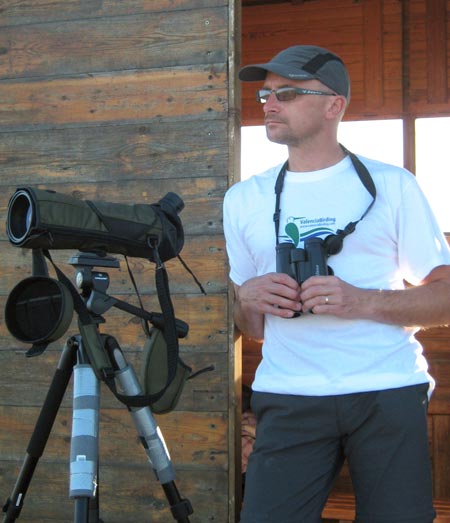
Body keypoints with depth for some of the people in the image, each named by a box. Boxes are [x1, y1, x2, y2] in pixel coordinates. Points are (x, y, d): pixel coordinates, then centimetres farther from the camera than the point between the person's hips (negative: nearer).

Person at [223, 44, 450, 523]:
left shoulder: (391, 185, 5)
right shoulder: (244, 199, 12)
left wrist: (363, 301, -14)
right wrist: (248, 299, -6)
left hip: (389, 393, -1)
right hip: (289, 400, 2)